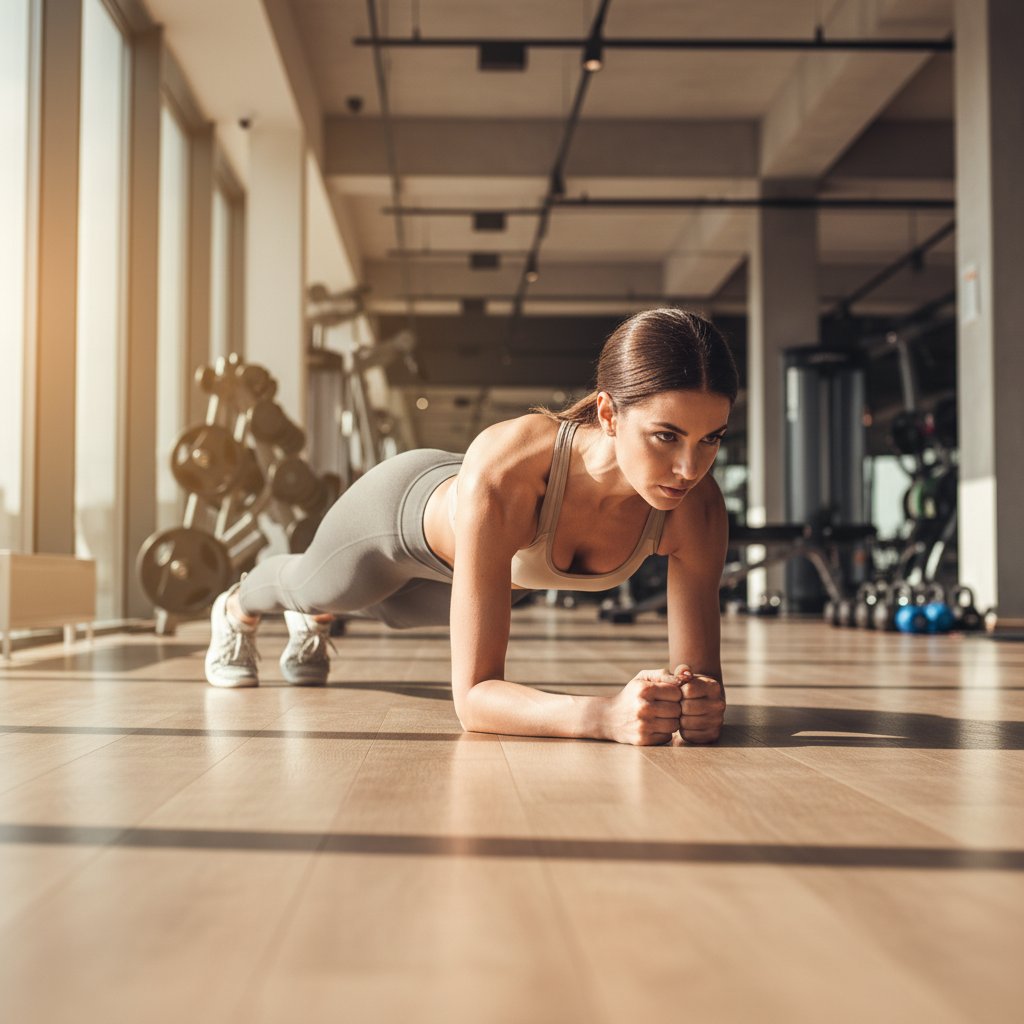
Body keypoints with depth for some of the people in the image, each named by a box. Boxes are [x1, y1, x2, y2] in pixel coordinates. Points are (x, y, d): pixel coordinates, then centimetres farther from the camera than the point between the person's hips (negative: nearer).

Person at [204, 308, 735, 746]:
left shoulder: (697, 508, -39)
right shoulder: (504, 469, -51)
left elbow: (700, 672, -32)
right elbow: (472, 694, -50)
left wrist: (700, 702, -55)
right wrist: (606, 715, -65)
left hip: (517, 566, 4)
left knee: (397, 610, 37)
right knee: (314, 585, 31)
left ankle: (313, 622, 74)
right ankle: (236, 609, 69)